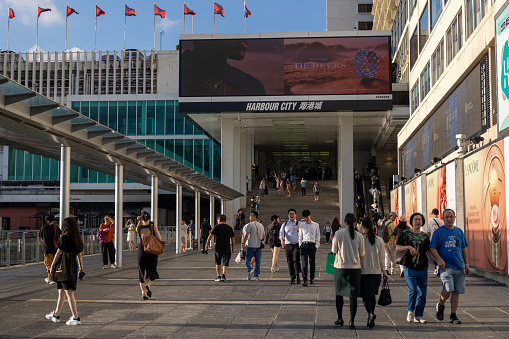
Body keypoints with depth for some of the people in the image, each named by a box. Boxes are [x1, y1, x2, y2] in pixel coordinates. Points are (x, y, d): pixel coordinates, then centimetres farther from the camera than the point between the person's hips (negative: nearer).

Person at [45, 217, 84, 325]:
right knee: (61, 292, 19)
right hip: (73, 266, 8)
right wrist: (81, 266, 19)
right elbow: (79, 254, 11)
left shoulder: (64, 238, -14)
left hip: (64, 267, -7)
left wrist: (52, 266, -3)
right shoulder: (77, 239, 6)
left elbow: (58, 253, -12)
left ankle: (76, 318, -7)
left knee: (69, 293, -5)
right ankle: (56, 315, 30)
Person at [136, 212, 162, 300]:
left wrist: (139, 221, 11)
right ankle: (148, 285, -14)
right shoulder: (153, 226, -7)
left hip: (141, 251, 1)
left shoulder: (139, 228, -2)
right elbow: (159, 238, -7)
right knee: (152, 271, 14)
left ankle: (143, 292, 0)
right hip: (152, 252, -1)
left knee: (142, 273, 9)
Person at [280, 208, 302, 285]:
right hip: (287, 245, 2)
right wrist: (282, 240, -17)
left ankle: (297, 275, -8)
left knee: (296, 259, -16)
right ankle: (292, 277, 8)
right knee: (289, 261, 1)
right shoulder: (285, 224, 13)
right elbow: (281, 232, 2)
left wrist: (299, 229, -15)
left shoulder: (299, 223, 9)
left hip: (296, 244, -2)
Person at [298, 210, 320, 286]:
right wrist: (300, 246, 7)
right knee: (304, 263, -10)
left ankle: (311, 279, 20)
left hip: (312, 245, 0)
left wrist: (316, 246, -1)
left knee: (312, 263, 6)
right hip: (304, 245, 0)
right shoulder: (301, 225, 11)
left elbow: (317, 237, 8)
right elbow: (300, 236, 15)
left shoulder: (316, 225, 8)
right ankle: (304, 280, -14)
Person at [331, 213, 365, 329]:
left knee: (339, 293, 16)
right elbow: (362, 254, 2)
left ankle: (340, 318, 23)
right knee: (353, 295, 4)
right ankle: (352, 321, 0)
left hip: (340, 267, 0)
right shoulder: (359, 236, -4)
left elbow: (334, 250, -2)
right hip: (355, 267, 0)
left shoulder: (339, 233, -8)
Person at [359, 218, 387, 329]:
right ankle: (371, 319, 19)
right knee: (372, 295, 15)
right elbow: (382, 258, 7)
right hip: (376, 271, 4)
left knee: (365, 296, 0)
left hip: (364, 271, -4)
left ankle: (370, 313, -24)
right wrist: (384, 272, 14)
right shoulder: (379, 240, 2)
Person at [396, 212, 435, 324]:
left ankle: (418, 316, 11)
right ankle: (410, 311, 9)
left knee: (422, 292, 1)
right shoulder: (406, 234, 3)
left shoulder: (425, 236, 11)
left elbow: (428, 252, 10)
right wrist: (409, 247, -16)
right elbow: (397, 247, 1)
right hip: (409, 267, -3)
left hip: (422, 268, 3)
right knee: (413, 290, -13)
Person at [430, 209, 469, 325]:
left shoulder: (459, 231, 12)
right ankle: (441, 305, 12)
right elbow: (433, 248, -2)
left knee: (456, 292, 4)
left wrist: (466, 264, 14)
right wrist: (439, 259, -17)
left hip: (459, 267, 4)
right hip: (446, 266, -4)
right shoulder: (438, 232, 0)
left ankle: (453, 316, 14)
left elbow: (464, 248, 18)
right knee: (448, 290, -17)